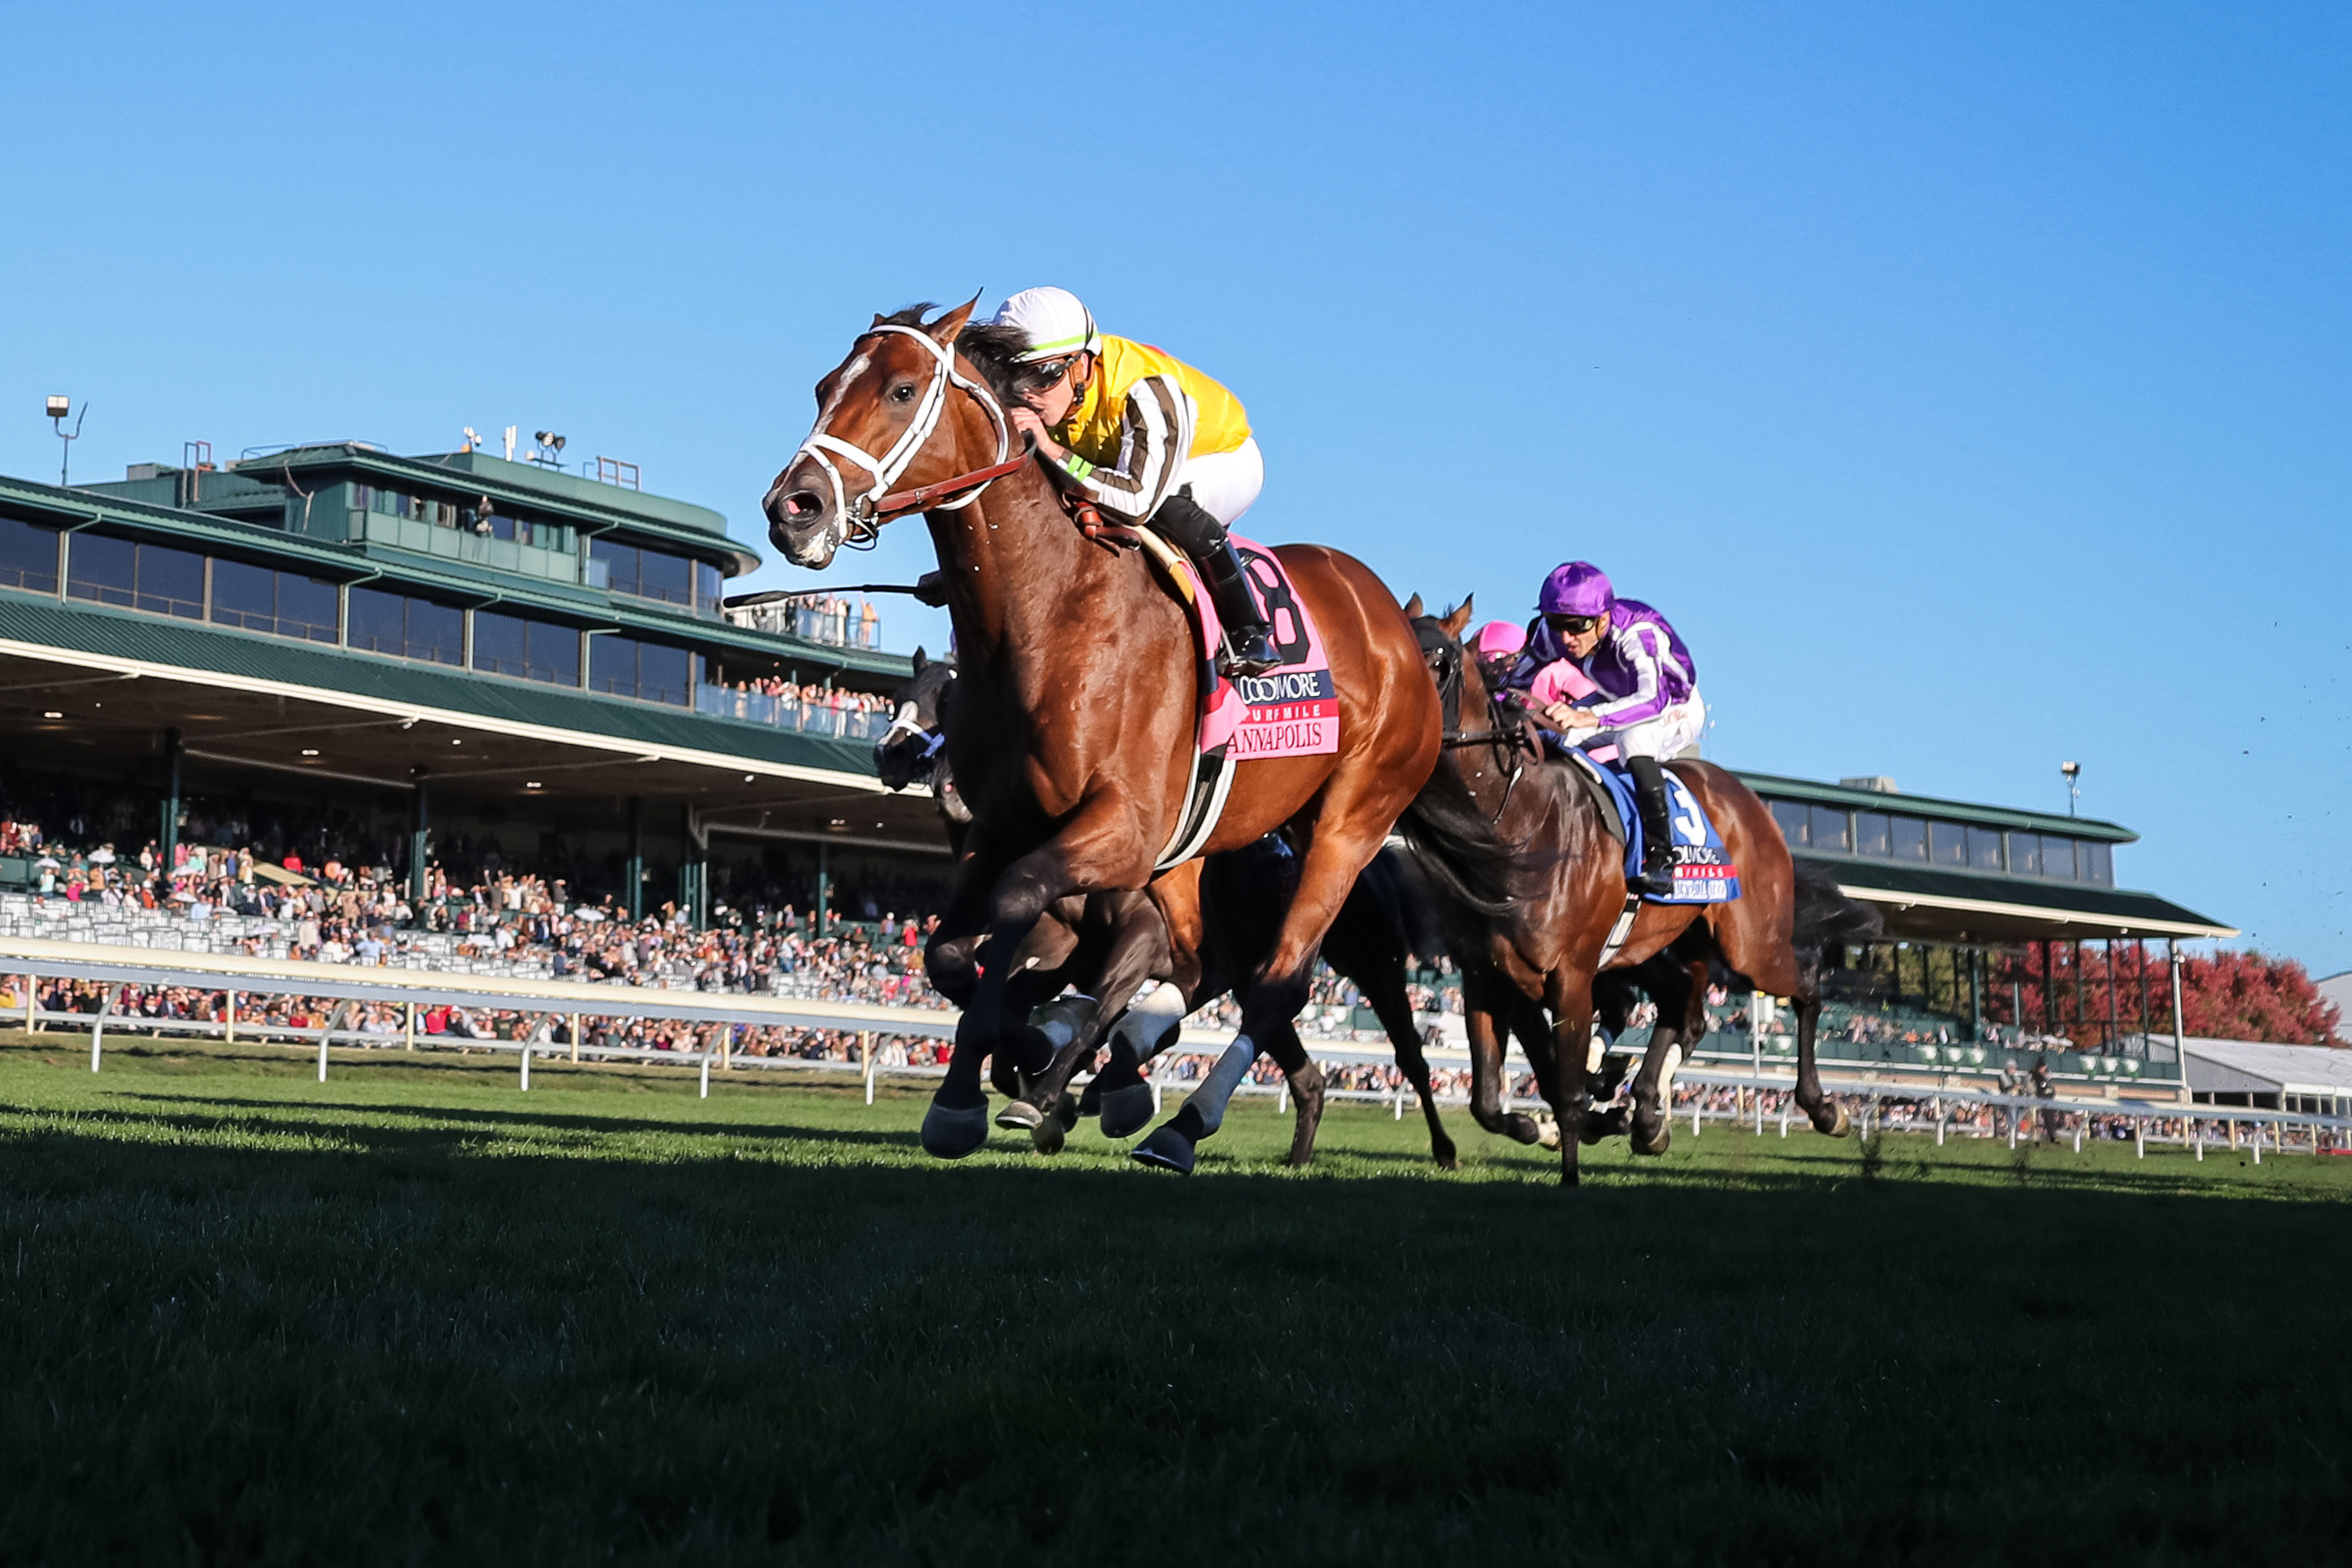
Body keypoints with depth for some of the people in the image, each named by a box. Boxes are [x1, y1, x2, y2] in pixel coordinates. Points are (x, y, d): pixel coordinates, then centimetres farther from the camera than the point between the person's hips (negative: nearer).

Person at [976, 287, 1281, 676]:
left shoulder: (1145, 393, -41)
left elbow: (1138, 500, -48)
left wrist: (1053, 452, -53)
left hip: (1223, 459, -6)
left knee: (1168, 506, -39)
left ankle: (1249, 633, -24)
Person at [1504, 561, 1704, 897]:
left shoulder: (1638, 633, -39)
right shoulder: (1551, 633, -21)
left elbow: (1654, 699, -55)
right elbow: (1519, 680, -8)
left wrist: (1586, 718, -69)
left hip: (1677, 710, -6)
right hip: (1615, 702, 6)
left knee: (1634, 739, -38)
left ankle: (1659, 858, -35)